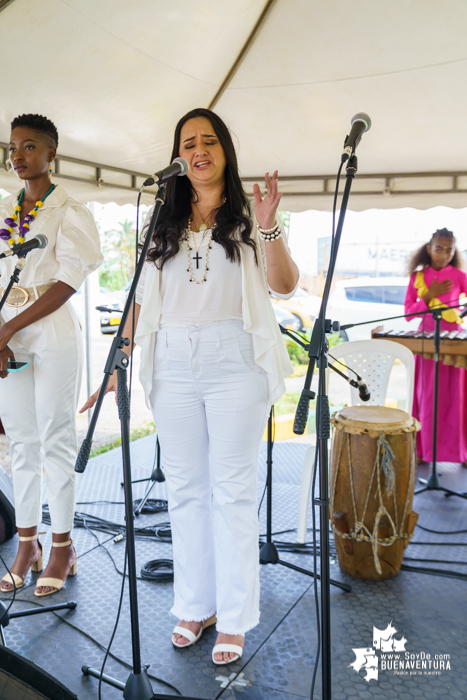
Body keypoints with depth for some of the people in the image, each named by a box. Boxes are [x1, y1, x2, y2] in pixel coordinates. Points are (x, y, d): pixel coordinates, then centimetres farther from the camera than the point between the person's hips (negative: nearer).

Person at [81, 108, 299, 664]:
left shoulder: (246, 218, 6)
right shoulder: (164, 224, 16)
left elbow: (284, 287, -6)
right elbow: (143, 298, 14)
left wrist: (268, 228, -21)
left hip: (234, 362, -3)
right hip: (173, 364, 4)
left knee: (232, 490, 1)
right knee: (184, 488, 9)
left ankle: (234, 618, 15)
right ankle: (194, 606, 25)